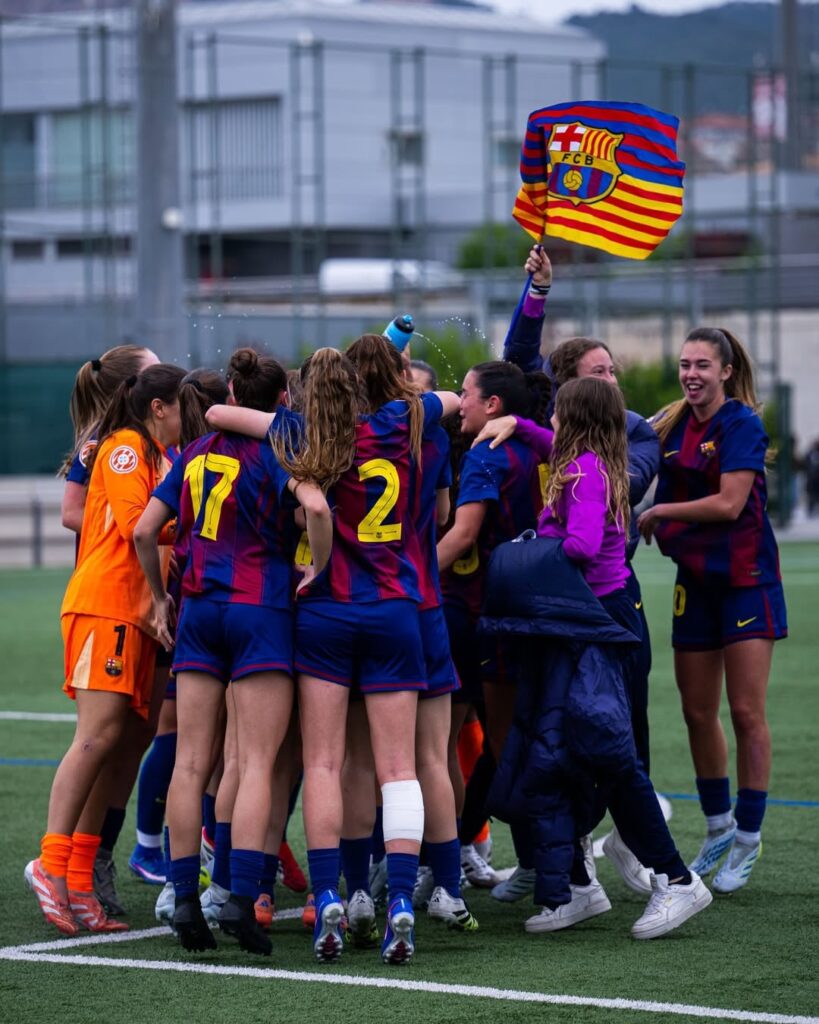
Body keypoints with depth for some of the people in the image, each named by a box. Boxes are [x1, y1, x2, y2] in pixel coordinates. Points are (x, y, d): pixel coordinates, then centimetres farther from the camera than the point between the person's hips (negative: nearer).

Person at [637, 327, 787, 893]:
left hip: (746, 579, -6)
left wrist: (658, 513, -12)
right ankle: (719, 828, 25)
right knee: (698, 712, 9)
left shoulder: (742, 424, -12)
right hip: (695, 580, 6)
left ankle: (747, 839, 4)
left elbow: (729, 503, -19)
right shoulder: (672, 425, 7)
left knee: (747, 712, -5)